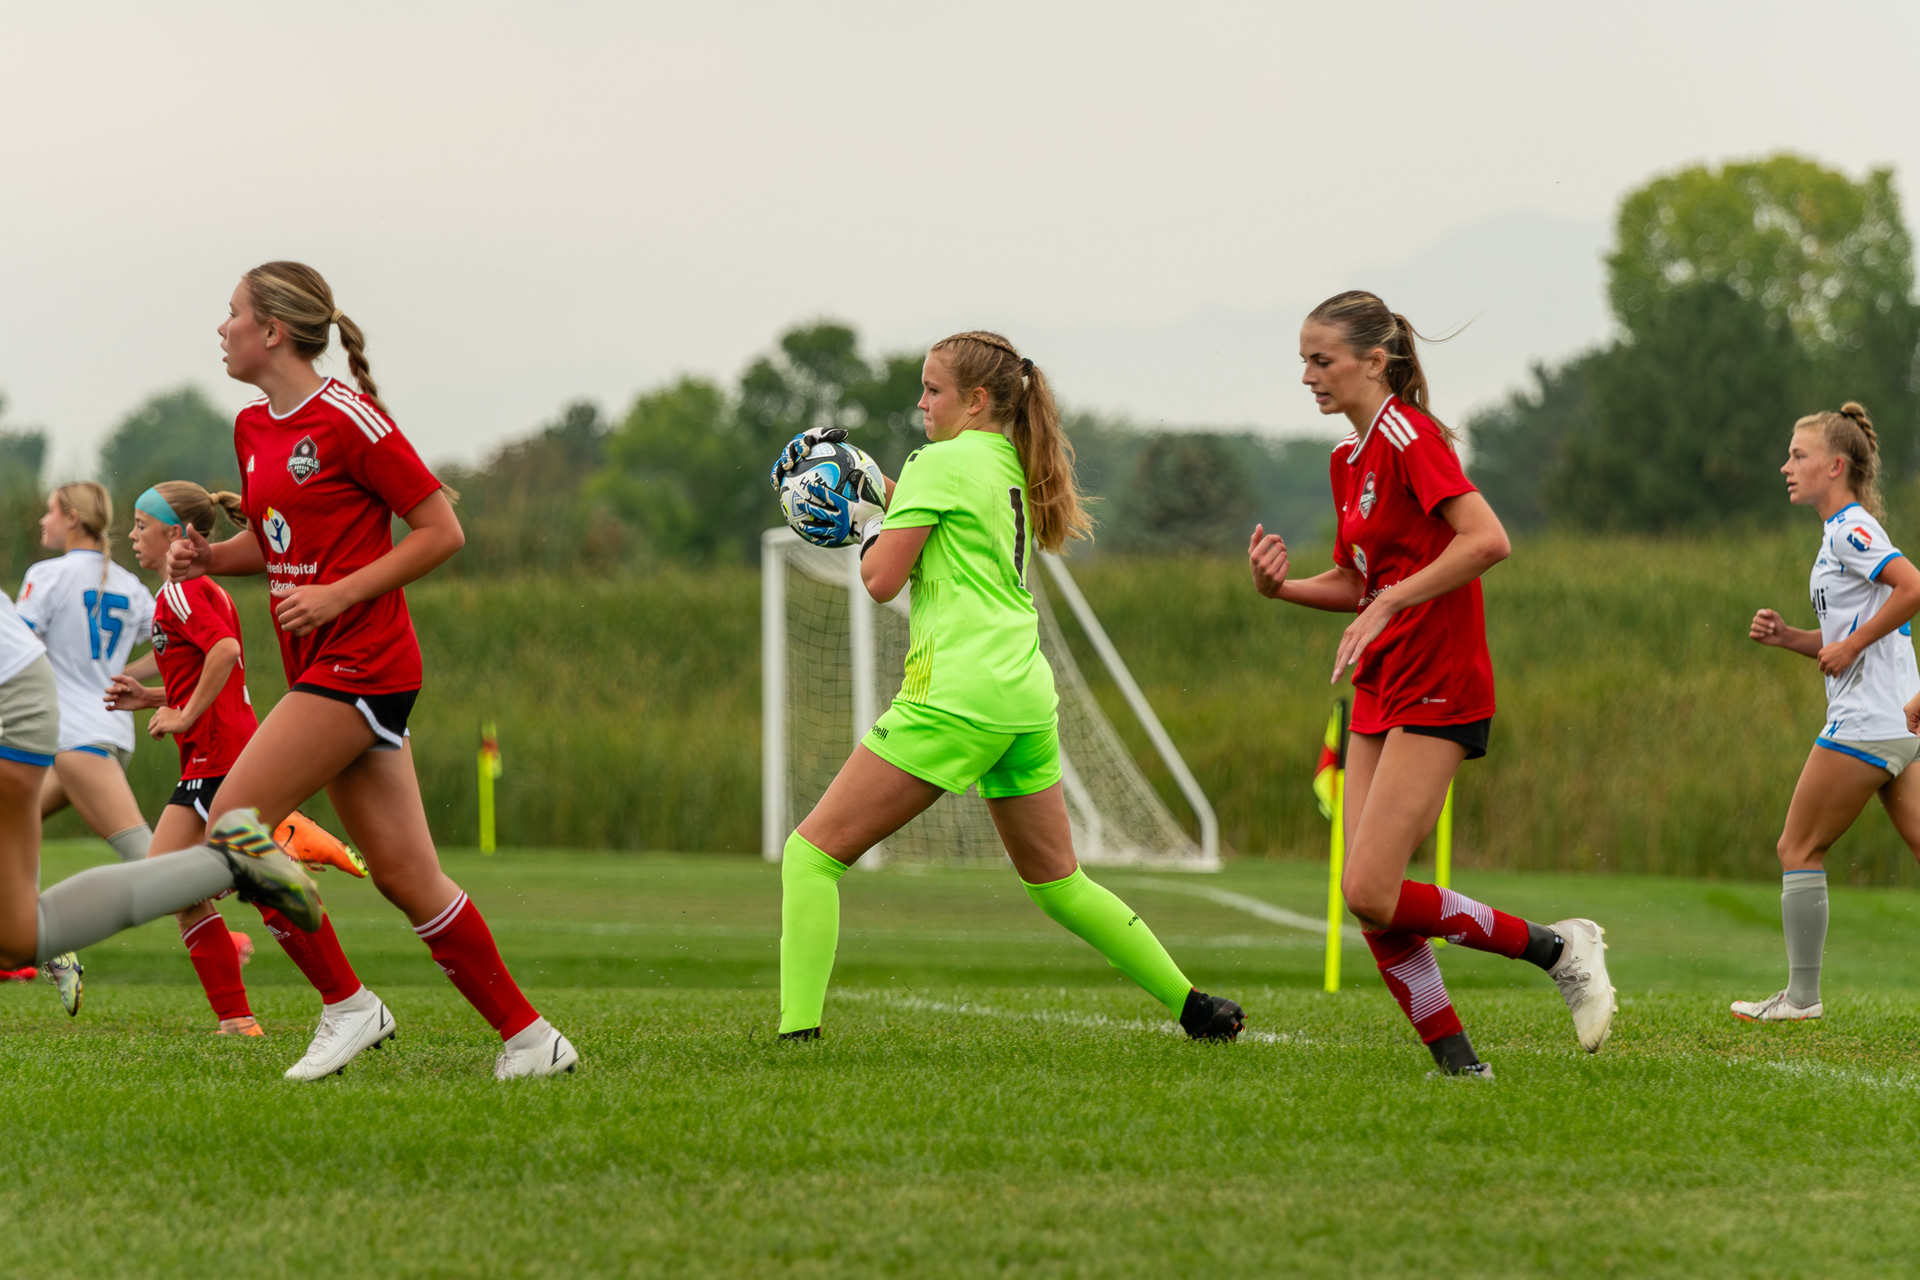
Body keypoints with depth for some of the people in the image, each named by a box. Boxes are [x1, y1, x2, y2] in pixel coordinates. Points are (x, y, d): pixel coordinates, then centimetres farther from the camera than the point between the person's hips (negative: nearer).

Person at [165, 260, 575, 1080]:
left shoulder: (347, 419, -12)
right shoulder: (251, 428, 13)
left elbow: (442, 531, -11)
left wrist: (338, 593, -16)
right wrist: (210, 557, 5)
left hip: (359, 664, -8)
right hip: (322, 667, 8)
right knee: (405, 875, 5)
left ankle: (348, 1005, -4)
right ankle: (528, 1038, 8)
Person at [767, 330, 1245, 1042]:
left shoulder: (939, 463, -6)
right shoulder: (1013, 468, 17)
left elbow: (882, 580, -8)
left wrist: (864, 523, 10)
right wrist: (873, 518, 19)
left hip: (956, 695, -8)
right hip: (1027, 696, 8)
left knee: (812, 852, -6)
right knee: (1055, 882, 22)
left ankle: (797, 1031, -18)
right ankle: (1193, 1005, 22)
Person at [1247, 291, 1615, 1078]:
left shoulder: (1407, 436, -12)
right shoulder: (1348, 458, 16)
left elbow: (1487, 540, -24)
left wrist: (1387, 604, -24)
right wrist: (1281, 587, 4)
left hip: (1437, 688, -9)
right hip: (1380, 691, 9)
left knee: (1372, 893, -15)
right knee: (1369, 902, 0)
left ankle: (1556, 948, -1)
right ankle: (1454, 1060, 6)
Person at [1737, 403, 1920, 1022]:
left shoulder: (1852, 529, -11)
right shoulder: (1843, 532, 19)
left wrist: (1852, 644, -18)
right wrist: (1786, 636, 10)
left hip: (1866, 725, -10)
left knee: (1798, 849, -1)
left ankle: (1801, 995, 4)